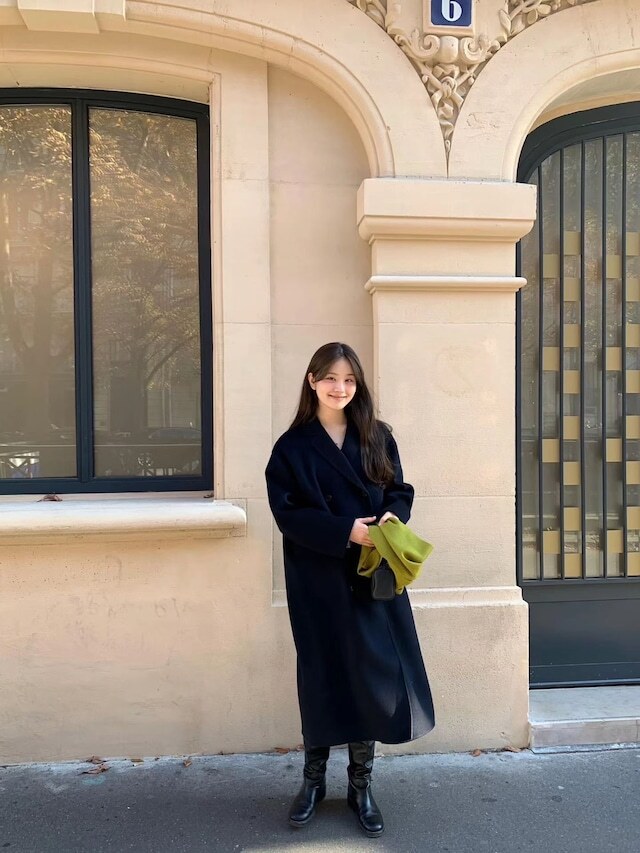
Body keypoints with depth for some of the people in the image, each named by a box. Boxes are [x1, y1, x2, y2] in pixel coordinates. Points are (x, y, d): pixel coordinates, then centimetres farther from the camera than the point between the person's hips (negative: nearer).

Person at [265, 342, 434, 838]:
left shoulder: (377, 438, 6)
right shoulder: (293, 446, -2)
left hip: (373, 576, 2)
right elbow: (287, 512, -8)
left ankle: (361, 785, 24)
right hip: (318, 580, -2)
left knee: (372, 674, 5)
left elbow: (400, 490, 8)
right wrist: (345, 530, -19)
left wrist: (393, 515, -15)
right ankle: (314, 781, 28)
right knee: (321, 676, 8)